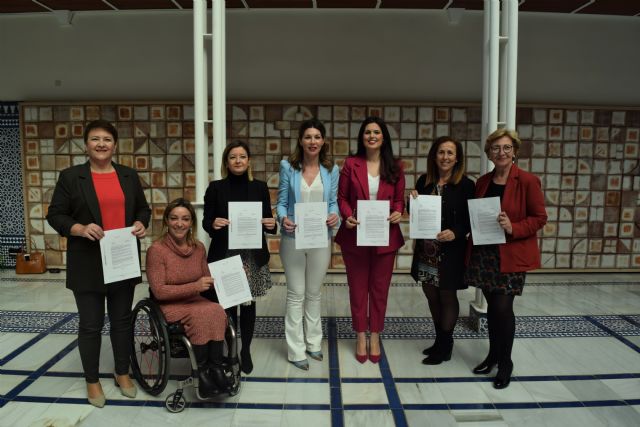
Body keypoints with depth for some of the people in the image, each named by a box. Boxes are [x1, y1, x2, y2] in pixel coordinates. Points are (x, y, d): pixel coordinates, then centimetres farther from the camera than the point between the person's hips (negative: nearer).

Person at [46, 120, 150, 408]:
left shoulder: (129, 176, 9)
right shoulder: (71, 176, -1)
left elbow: (143, 208, 13)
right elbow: (55, 215, -2)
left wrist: (141, 224, -8)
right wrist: (80, 229, -20)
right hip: (88, 265, -3)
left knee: (122, 320, 13)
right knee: (90, 325, 7)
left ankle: (122, 373, 30)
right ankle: (92, 380, 24)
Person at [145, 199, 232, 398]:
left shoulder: (199, 247, 4)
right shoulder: (156, 250, -12)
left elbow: (208, 280, 13)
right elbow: (159, 291, -15)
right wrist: (195, 286, -23)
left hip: (195, 301, 4)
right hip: (170, 306, -4)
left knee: (217, 311, -29)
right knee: (203, 314, -33)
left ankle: (215, 367, -24)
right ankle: (203, 371, -20)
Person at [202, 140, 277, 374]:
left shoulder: (260, 187, 5)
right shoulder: (216, 188, 1)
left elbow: (268, 221, 8)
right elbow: (206, 221, 2)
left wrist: (271, 224, -14)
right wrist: (213, 224, -19)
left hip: (253, 255, 1)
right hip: (224, 255, -1)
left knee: (249, 304, 8)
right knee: (227, 305, 0)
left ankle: (245, 351, 26)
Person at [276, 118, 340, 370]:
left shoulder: (331, 170, 3)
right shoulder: (288, 167, -3)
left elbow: (333, 202, 6)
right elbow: (282, 201, -1)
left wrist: (335, 215, -16)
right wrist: (283, 219, -21)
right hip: (293, 238, -2)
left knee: (314, 293, 15)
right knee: (296, 294, 5)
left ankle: (313, 342, 31)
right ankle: (296, 350, 15)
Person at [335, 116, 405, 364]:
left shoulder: (394, 167, 3)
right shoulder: (351, 164, -1)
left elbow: (399, 198, 7)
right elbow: (342, 197, 1)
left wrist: (398, 213, -14)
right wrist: (347, 216, -17)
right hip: (355, 236, -1)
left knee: (380, 288, 11)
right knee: (358, 287, 10)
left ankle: (375, 336, 28)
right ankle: (361, 336, 26)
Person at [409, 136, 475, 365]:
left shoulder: (466, 185, -8)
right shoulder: (424, 181, 4)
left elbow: (471, 220, -7)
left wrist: (455, 233, -24)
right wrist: (413, 201, -10)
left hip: (451, 250, -5)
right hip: (426, 249, 5)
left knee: (447, 296, 8)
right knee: (431, 293, 15)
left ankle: (445, 346, 24)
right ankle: (439, 340, 34)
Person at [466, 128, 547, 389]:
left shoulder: (527, 181, -8)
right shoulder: (482, 182, 8)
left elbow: (539, 217, -8)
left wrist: (513, 228, -21)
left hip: (512, 255, -5)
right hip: (484, 253, 5)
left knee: (503, 307, -5)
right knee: (492, 306, 14)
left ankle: (505, 363, 16)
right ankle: (493, 355, 31)